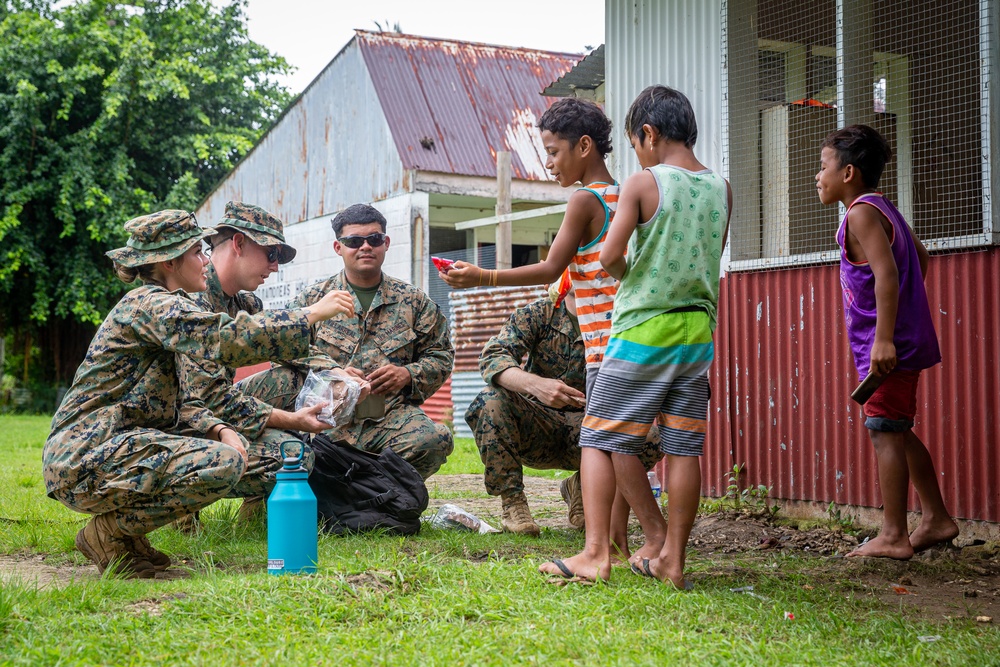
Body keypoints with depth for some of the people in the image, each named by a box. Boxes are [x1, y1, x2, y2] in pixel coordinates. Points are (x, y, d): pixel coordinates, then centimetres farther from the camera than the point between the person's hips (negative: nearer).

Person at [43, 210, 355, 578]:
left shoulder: (157, 305, 20)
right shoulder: (151, 304, -11)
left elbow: (175, 406, 17)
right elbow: (226, 338, -26)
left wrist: (218, 429, -2)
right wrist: (313, 313, -19)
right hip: (86, 461, -10)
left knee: (227, 447, 15)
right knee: (223, 462, -25)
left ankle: (124, 527, 8)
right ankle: (109, 531, -9)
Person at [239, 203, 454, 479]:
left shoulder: (414, 301, 16)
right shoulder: (313, 298, 13)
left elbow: (440, 356, 17)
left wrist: (408, 374, -4)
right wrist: (333, 371, -15)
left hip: (388, 413, 1)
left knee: (436, 440, -32)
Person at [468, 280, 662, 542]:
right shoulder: (539, 314, -9)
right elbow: (492, 356, -22)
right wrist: (536, 384, -43)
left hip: (584, 427, 1)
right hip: (533, 429, 0)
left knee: (650, 445, -26)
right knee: (491, 401, -31)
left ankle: (580, 486, 5)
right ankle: (512, 502, -11)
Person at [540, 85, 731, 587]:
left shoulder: (643, 184, -9)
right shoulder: (721, 189, 7)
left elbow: (610, 257, -16)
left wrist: (626, 276, 4)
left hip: (643, 332, -5)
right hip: (699, 332, 5)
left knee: (601, 438, 5)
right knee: (683, 448, 6)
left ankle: (595, 553, 2)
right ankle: (672, 558, 11)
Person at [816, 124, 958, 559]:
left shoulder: (861, 213, -14)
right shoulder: (883, 207, 16)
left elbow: (887, 271, -25)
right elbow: (921, 258, 26)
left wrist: (884, 337, -29)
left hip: (888, 347, -10)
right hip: (908, 338, 10)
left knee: (884, 432, -7)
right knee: (898, 432, 17)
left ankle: (893, 537, -3)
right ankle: (936, 519, 23)